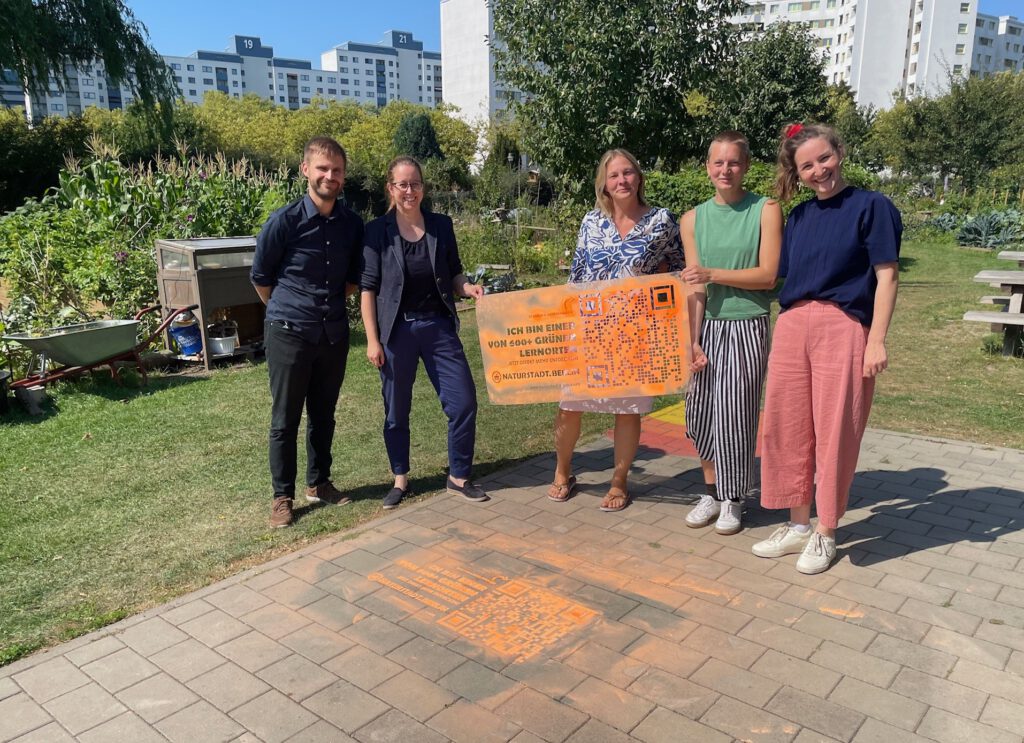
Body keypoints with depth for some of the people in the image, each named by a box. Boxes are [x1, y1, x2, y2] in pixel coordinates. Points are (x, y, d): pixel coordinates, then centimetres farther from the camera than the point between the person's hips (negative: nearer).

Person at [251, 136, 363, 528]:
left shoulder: (352, 223, 0)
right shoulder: (284, 222, -12)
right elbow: (260, 277, 1)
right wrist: (287, 311, 10)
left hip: (334, 333, 4)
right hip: (289, 334, -4)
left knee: (324, 414, 15)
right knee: (285, 420, 5)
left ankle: (319, 482, 31)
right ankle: (283, 495, 18)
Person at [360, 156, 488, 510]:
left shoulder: (441, 225, 3)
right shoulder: (377, 231, -4)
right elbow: (368, 288, -3)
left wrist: (469, 287, -10)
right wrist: (372, 339, -8)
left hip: (439, 326, 2)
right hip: (396, 330, -2)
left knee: (464, 402, 0)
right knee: (396, 411, 8)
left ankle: (459, 477, 18)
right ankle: (400, 480, 27)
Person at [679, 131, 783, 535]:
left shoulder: (766, 210, -2)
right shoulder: (693, 219, 7)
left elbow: (768, 275, -9)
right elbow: (694, 288, 3)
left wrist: (712, 274, -14)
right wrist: (692, 340, -4)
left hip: (747, 328, -3)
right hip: (708, 327, 3)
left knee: (734, 414, 0)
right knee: (700, 413, 6)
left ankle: (733, 500, 18)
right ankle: (711, 492, 25)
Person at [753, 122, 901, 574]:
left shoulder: (871, 206, -1)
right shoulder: (798, 217, 15)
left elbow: (886, 276, -5)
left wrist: (877, 340, -12)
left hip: (843, 328, -5)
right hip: (791, 328, 6)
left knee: (835, 434, 1)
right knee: (787, 429, 9)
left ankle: (825, 533, 16)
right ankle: (798, 524, 24)